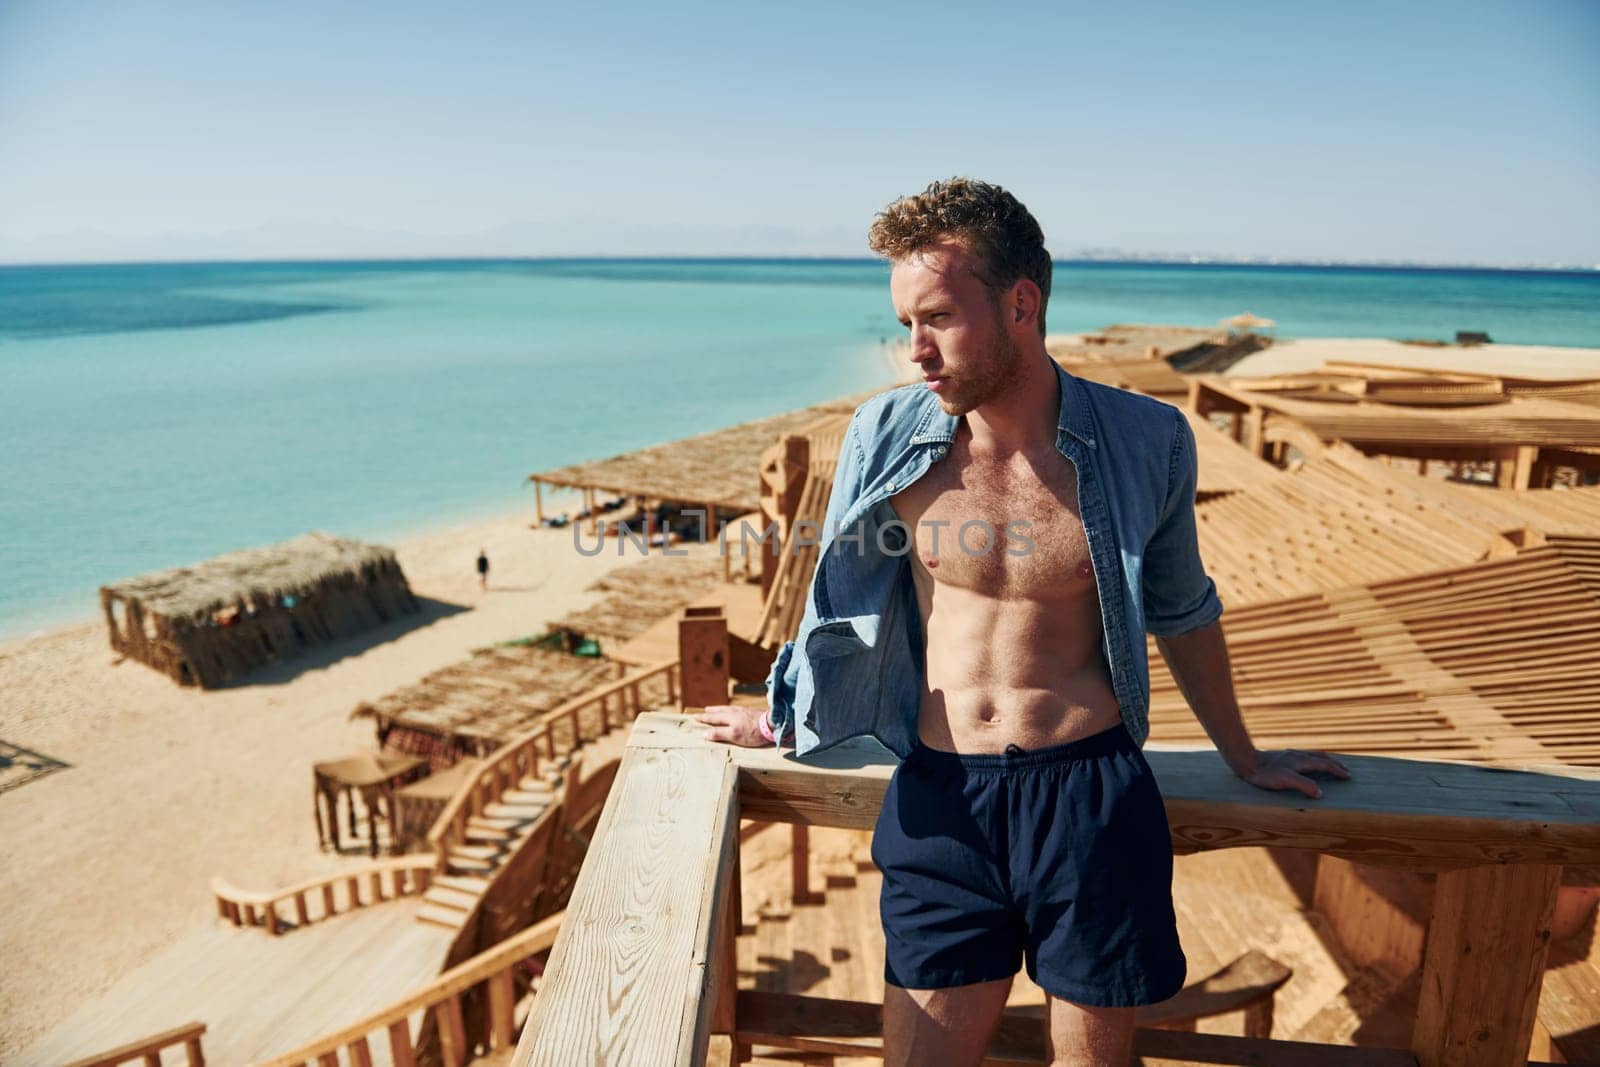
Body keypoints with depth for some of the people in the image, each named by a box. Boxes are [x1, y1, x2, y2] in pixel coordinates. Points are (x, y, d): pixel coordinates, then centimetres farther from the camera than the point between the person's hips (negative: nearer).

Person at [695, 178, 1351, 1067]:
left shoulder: (1146, 442, -3)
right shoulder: (886, 436, -4)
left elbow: (1182, 610, 13)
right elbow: (842, 598, 13)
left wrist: (1242, 757, 24)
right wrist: (784, 716, 26)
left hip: (1094, 797, 0)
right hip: (939, 800, 1)